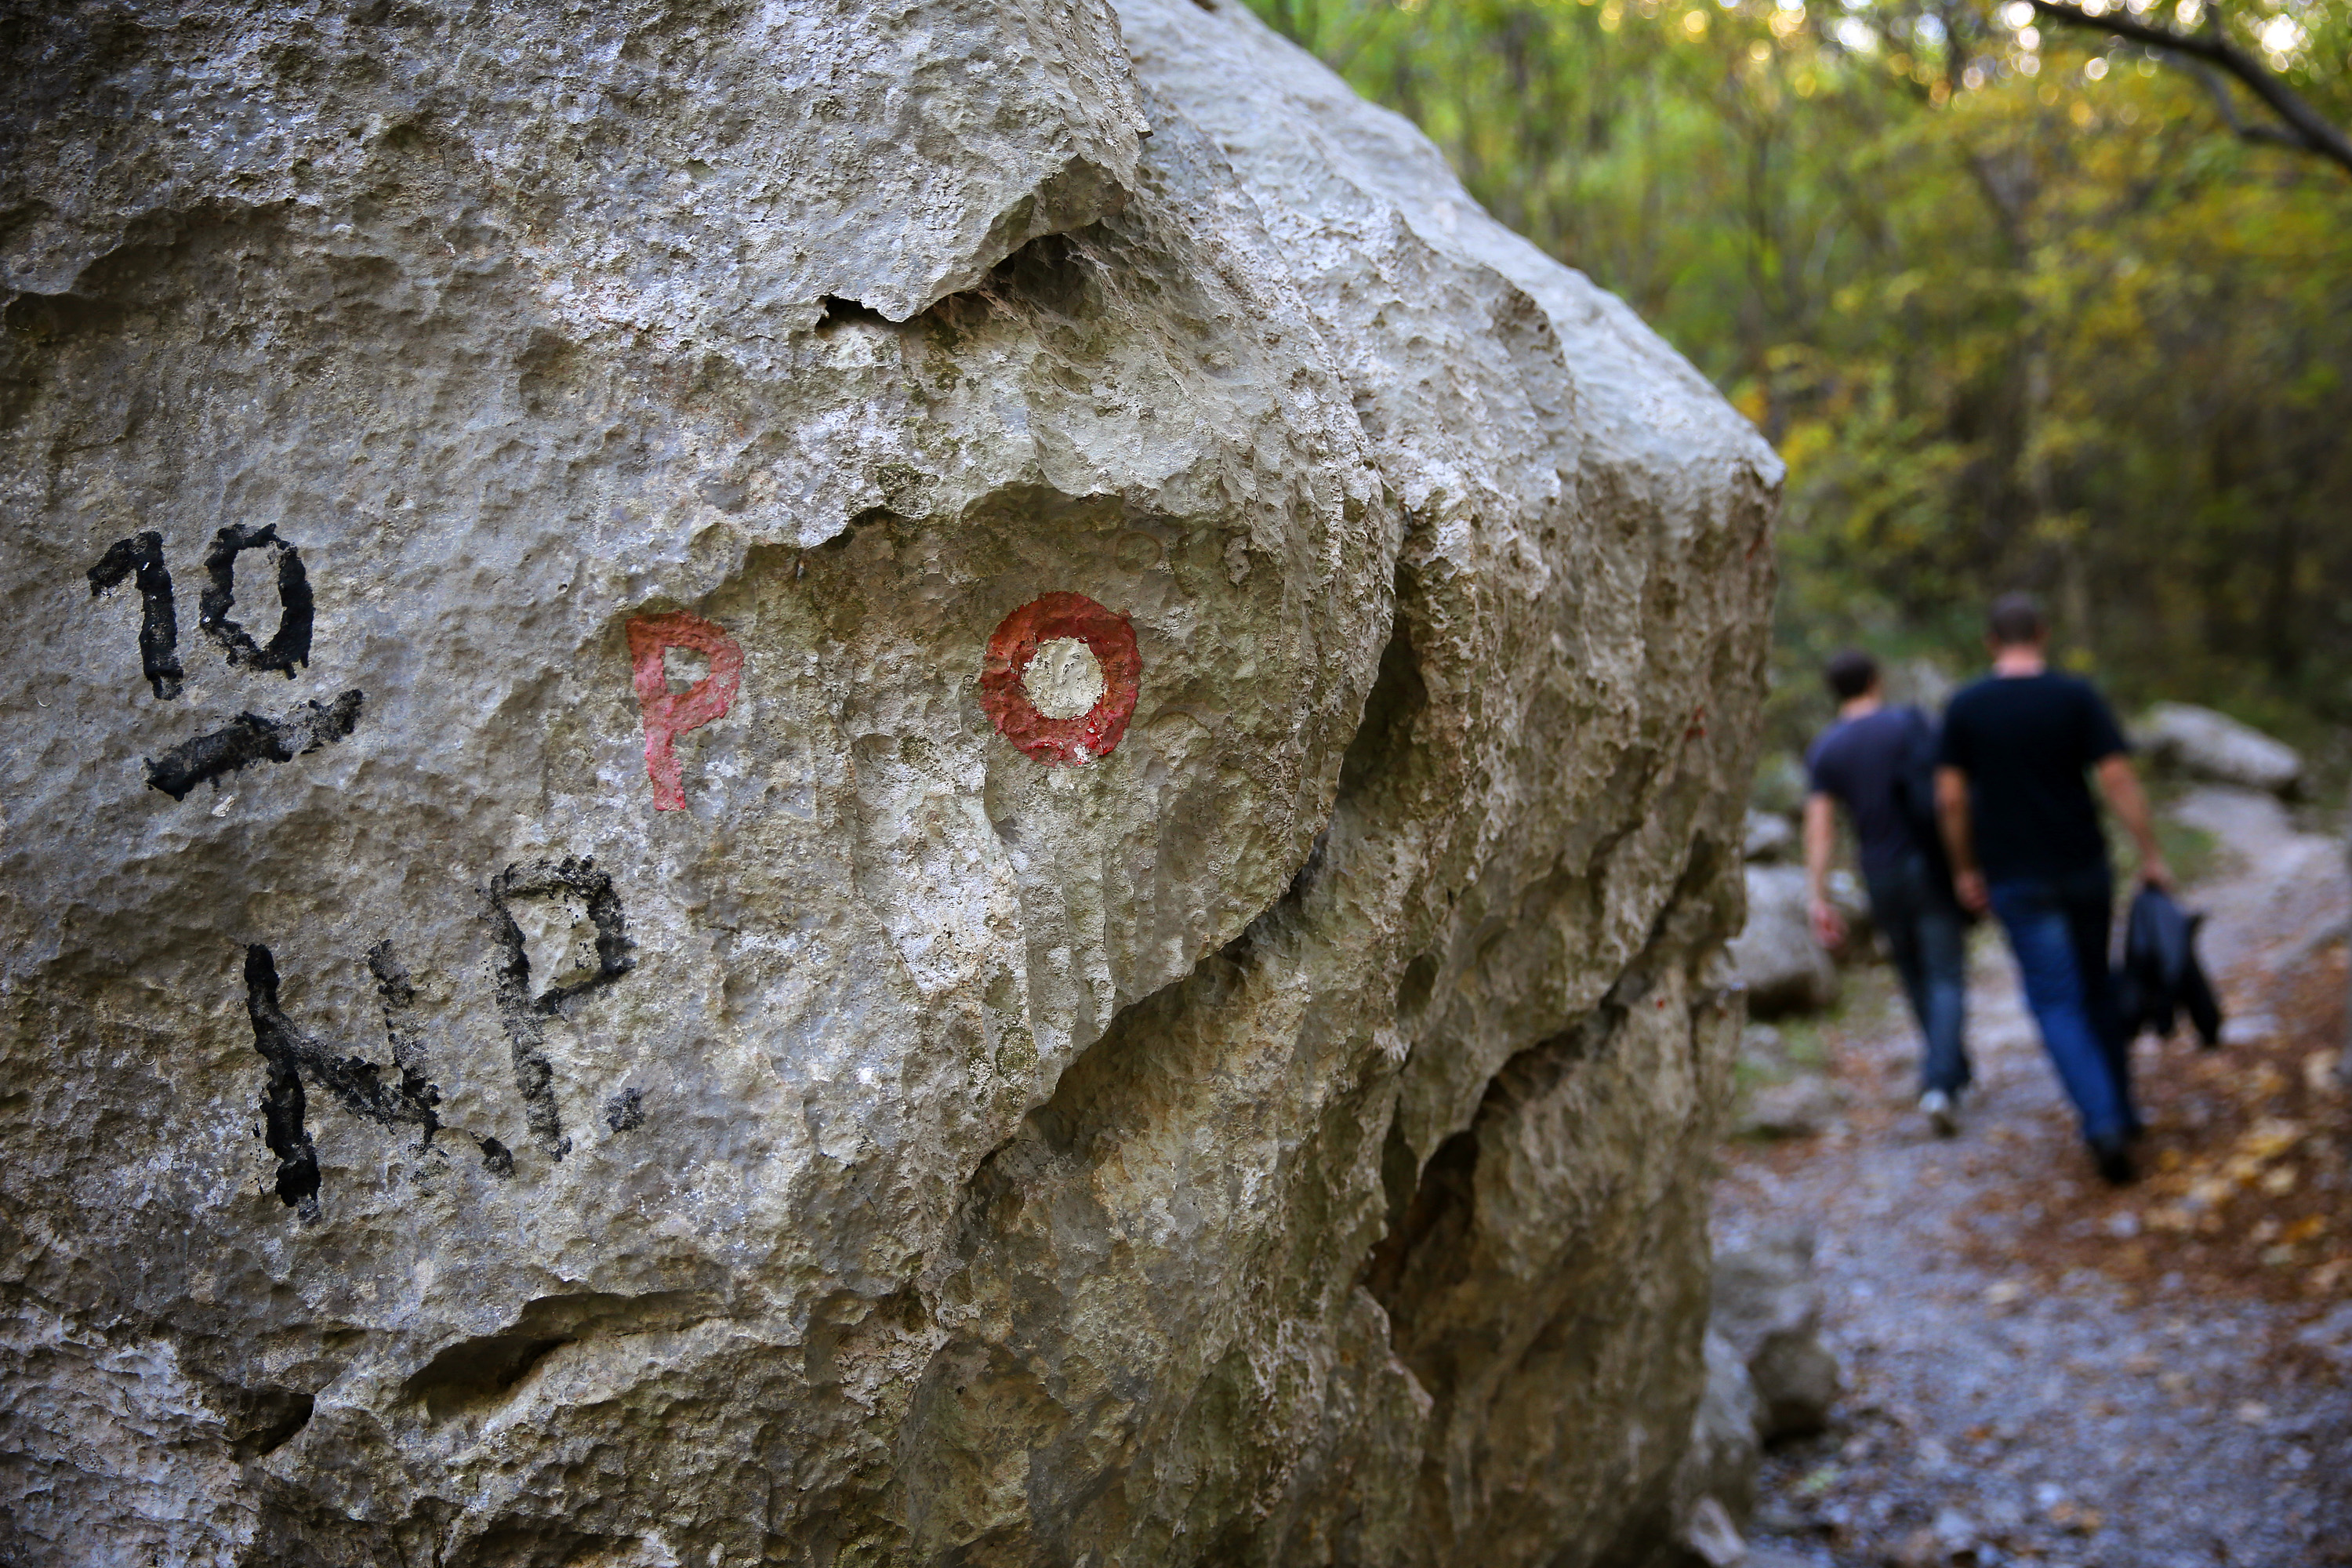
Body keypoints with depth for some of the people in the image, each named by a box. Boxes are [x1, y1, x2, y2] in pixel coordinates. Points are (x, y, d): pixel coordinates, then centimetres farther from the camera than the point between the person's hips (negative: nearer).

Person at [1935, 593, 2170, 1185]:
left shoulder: (1965, 708, -5)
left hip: (2016, 880, -1)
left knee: (2058, 1004, 1)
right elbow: (2118, 779, -10)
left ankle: (2103, 1122, -13)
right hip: (2084, 868, 2)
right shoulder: (2077, 696, -5)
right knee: (2097, 987, 19)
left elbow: (1950, 797, -4)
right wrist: (2151, 857, -5)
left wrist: (1964, 869, 8)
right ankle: (2121, 1111, 26)